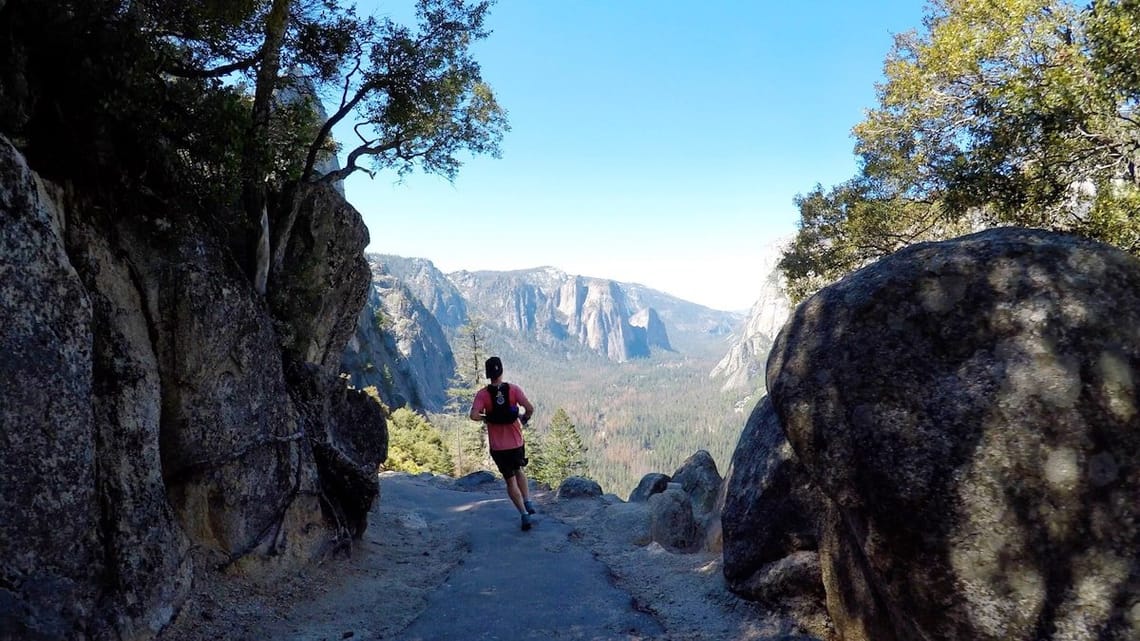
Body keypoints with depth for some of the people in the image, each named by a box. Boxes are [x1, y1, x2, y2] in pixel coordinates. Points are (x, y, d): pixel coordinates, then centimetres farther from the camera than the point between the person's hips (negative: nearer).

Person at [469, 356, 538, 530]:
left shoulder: (483, 394, -11)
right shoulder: (514, 389, -9)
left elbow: (474, 415, -23)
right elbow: (530, 408, -17)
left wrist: (486, 418, -1)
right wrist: (525, 419, 5)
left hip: (498, 447, -1)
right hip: (517, 443, 1)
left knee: (510, 481, 9)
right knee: (519, 471, 28)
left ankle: (524, 514, 2)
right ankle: (528, 502, 18)